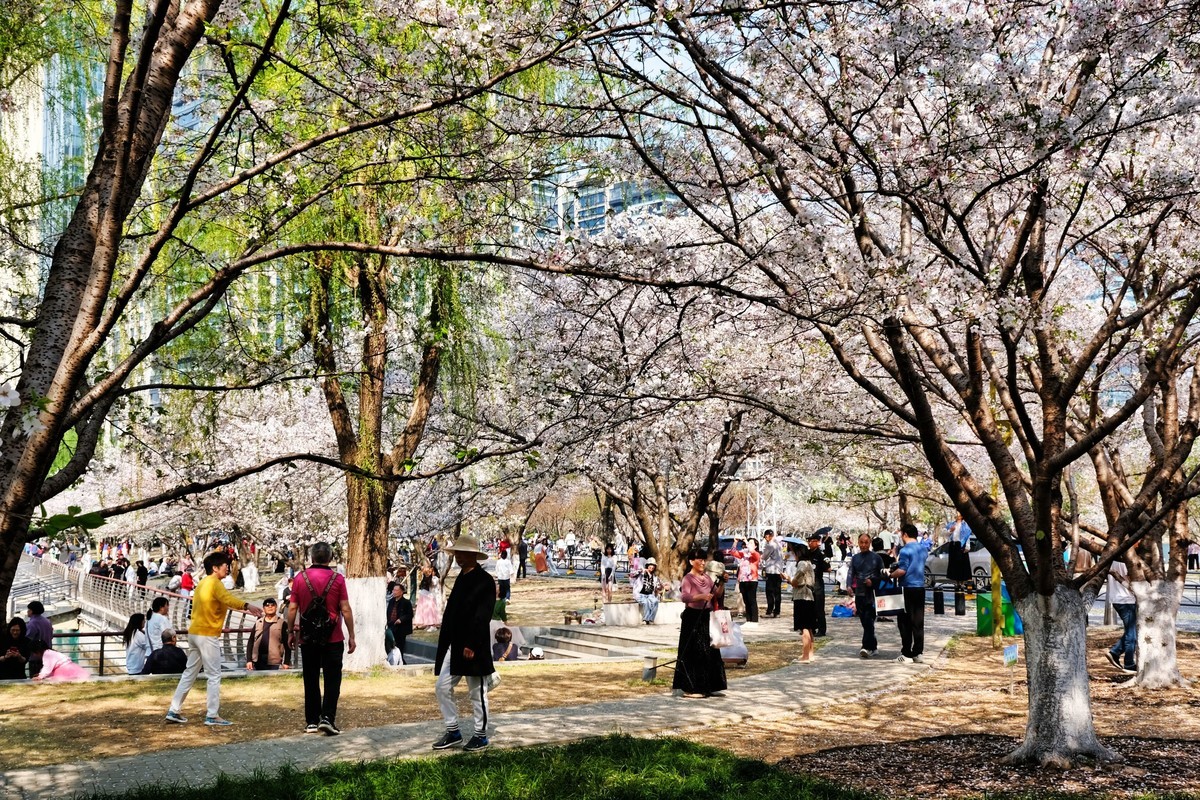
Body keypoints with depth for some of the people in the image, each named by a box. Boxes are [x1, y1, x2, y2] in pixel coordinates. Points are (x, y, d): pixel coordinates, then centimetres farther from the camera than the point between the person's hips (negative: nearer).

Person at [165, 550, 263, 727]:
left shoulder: (203, 583, 16)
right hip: (208, 636, -9)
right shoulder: (215, 583, -14)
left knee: (189, 673, 14)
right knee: (214, 676, -4)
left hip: (194, 633, 9)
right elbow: (228, 599, -33)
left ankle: (174, 711, 15)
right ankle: (212, 716, -4)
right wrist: (247, 606, -46)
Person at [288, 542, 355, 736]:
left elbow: (292, 608, 0)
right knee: (332, 680, 3)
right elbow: (345, 610, -6)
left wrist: (290, 632, 12)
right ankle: (327, 718, -9)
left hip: (307, 638, 2)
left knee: (311, 680, 11)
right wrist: (351, 636, 0)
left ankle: (311, 721, 13)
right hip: (333, 638, -2)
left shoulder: (300, 578, -1)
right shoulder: (337, 579, -6)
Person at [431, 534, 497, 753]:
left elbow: (482, 617, -19)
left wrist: (471, 645, -22)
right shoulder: (462, 579, 13)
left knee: (477, 692, 3)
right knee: (442, 687, 8)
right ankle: (452, 732, 19)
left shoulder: (484, 581, -13)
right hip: (453, 645, 9)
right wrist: (445, 643, 14)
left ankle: (481, 736, 15)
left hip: (473, 647, -9)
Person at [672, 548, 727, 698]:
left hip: (706, 617, 7)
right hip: (692, 617, -7)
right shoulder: (688, 579, -10)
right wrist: (701, 596, -40)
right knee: (694, 653, -5)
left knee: (709, 651, 9)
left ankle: (707, 686, 19)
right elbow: (684, 596, -27)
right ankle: (690, 688, 1)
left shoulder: (707, 578, 12)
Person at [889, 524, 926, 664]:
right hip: (920, 588, 7)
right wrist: (898, 562, 22)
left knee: (905, 623, -1)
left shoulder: (905, 550, -13)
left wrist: (891, 575, -2)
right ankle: (918, 653, 11)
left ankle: (907, 654, -1)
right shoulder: (922, 549, 11)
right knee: (918, 623, 9)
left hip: (908, 588, -7)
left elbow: (902, 570, -19)